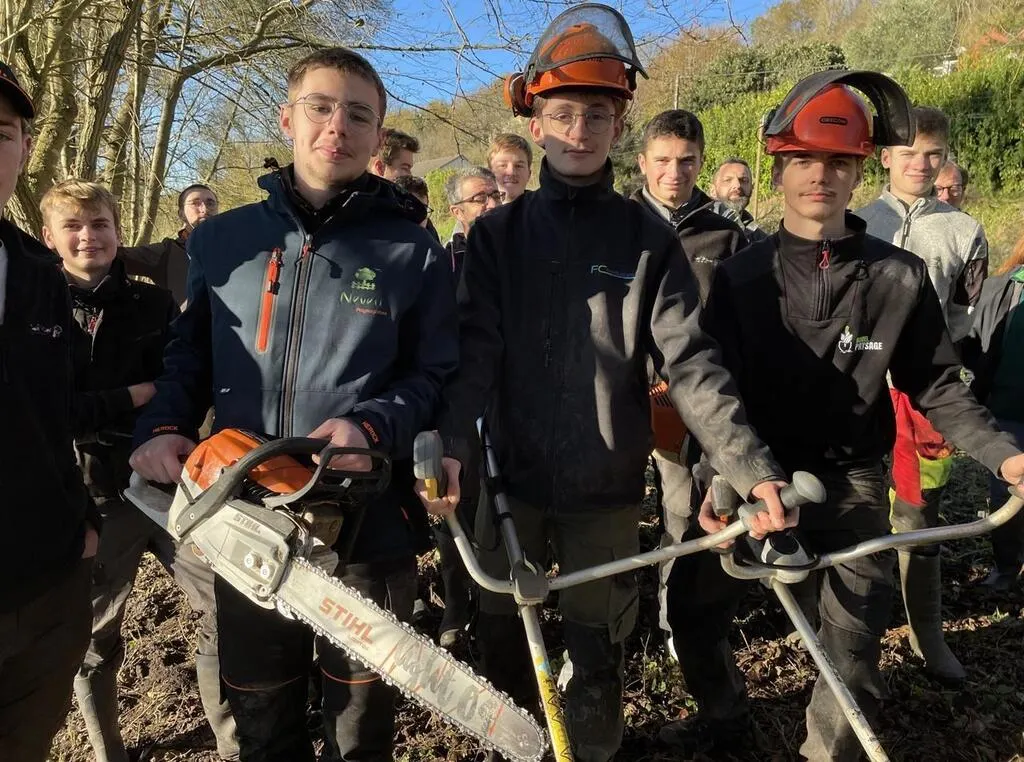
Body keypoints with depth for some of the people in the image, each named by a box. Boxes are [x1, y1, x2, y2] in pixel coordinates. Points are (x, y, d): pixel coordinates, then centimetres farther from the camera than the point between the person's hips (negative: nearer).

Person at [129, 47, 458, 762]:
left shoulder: (412, 253, -2)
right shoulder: (220, 240, 6)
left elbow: (435, 376, -3)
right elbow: (188, 357, 12)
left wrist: (371, 428, -20)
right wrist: (163, 427, -6)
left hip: (369, 528, -2)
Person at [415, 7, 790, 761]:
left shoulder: (648, 239, -1)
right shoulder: (497, 233, 2)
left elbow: (690, 363, -8)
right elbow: (476, 348, -10)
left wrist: (754, 468, -19)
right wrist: (451, 445, -26)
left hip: (605, 485, -1)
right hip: (513, 476, 1)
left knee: (596, 653, 11)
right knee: (504, 644, 15)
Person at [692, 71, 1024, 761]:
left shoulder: (900, 277, -2)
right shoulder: (741, 276, -3)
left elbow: (937, 387, 4)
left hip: (854, 484, 0)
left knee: (852, 655, 3)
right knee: (695, 606, 8)